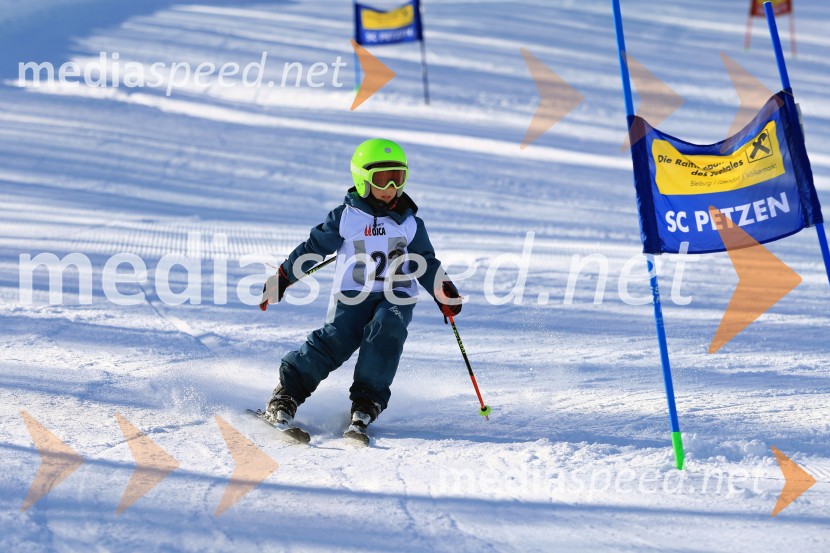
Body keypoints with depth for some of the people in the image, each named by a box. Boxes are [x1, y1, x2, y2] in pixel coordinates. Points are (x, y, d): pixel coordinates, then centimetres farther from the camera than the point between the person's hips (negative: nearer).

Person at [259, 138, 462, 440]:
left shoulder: (409, 222, 13)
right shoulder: (345, 216, 6)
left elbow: (427, 263, 21)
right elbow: (314, 247, 11)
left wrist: (445, 294, 8)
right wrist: (281, 278, 9)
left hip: (398, 296, 2)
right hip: (354, 295, -2)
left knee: (385, 332, -29)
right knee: (336, 340, -24)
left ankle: (366, 403, -26)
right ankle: (286, 395, -13)